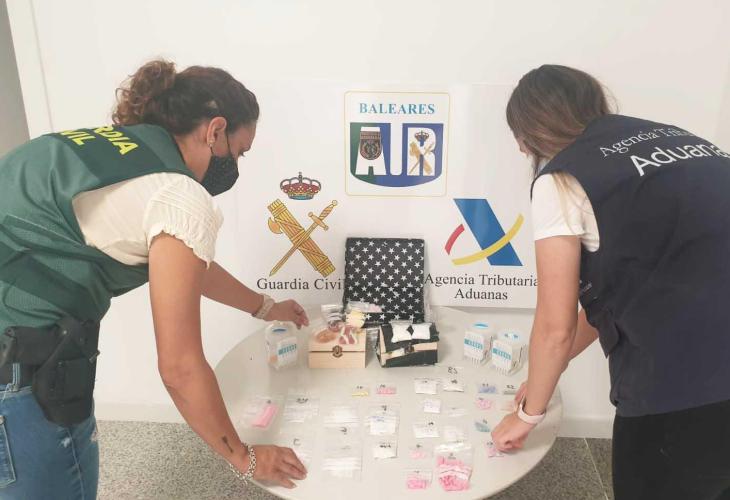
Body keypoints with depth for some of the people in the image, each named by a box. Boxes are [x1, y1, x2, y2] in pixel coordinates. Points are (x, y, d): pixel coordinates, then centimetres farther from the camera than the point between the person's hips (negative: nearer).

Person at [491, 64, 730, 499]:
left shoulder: (562, 179, -6)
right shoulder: (673, 139, 15)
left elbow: (556, 326, -3)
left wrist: (528, 415, 15)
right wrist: (548, 374, 30)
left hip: (685, 386, -7)